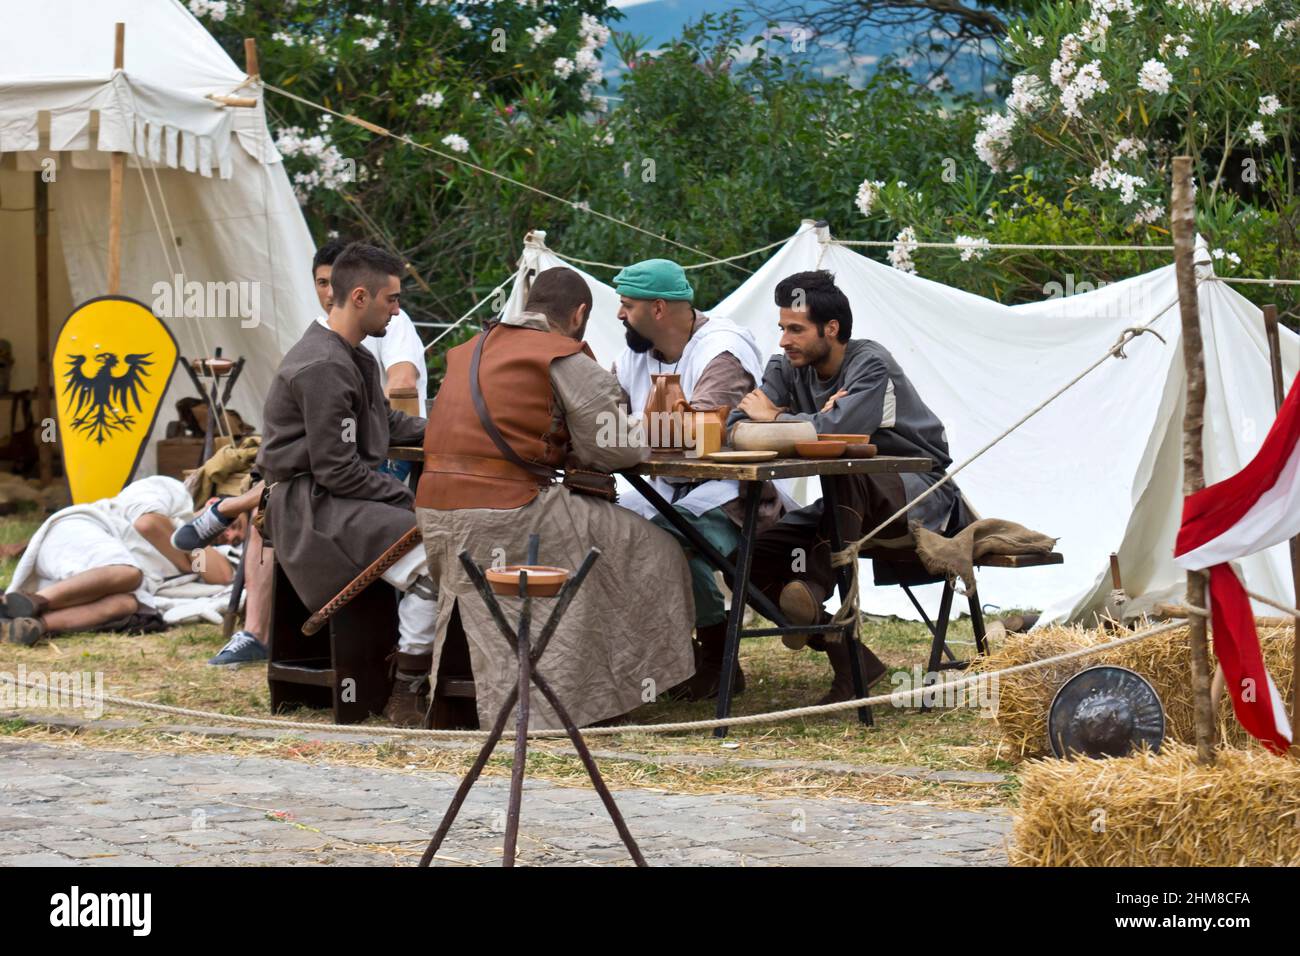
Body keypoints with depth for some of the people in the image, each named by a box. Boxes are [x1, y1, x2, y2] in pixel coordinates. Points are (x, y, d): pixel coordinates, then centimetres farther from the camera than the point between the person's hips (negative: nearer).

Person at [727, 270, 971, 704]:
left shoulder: (871, 364, -17)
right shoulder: (788, 369, 3)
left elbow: (835, 429, -33)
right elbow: (737, 427, -8)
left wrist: (774, 418, -15)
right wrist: (811, 422, -22)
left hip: (920, 494, -7)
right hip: (851, 503, 7)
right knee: (756, 557, -12)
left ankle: (817, 585, -33)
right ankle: (851, 663, -16)